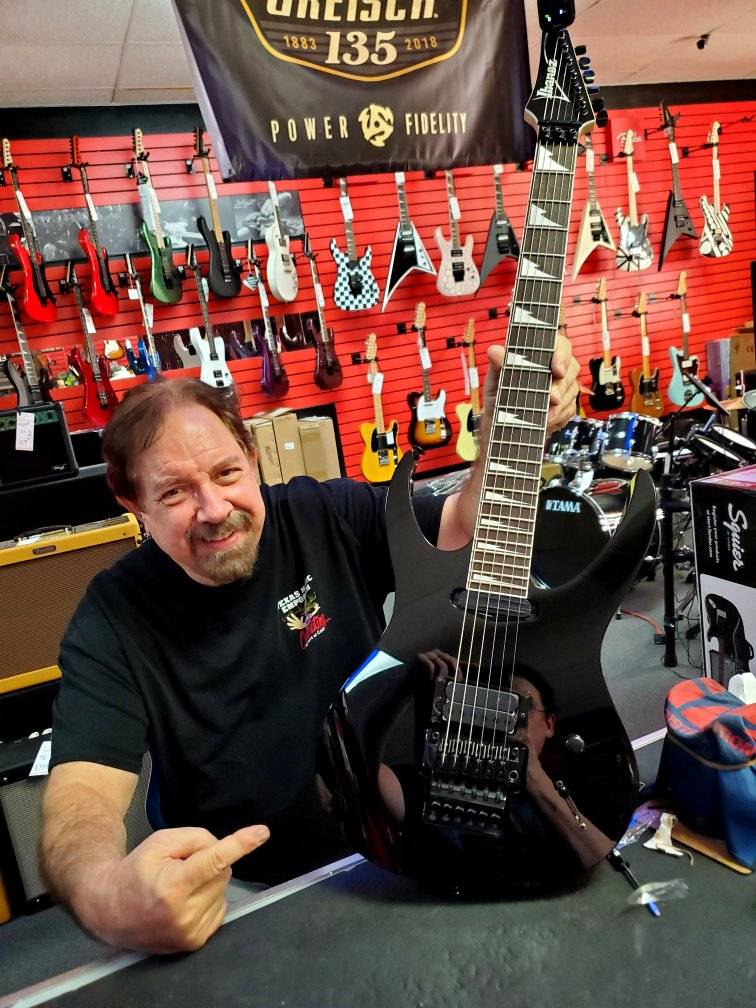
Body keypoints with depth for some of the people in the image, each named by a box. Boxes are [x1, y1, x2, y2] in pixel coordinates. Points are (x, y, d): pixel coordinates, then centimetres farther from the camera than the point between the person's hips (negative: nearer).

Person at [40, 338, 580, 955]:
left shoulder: (329, 517, -6)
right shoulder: (114, 619, -10)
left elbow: (469, 523, -6)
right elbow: (81, 787, -19)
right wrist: (106, 894, -42)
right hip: (245, 895, 1)